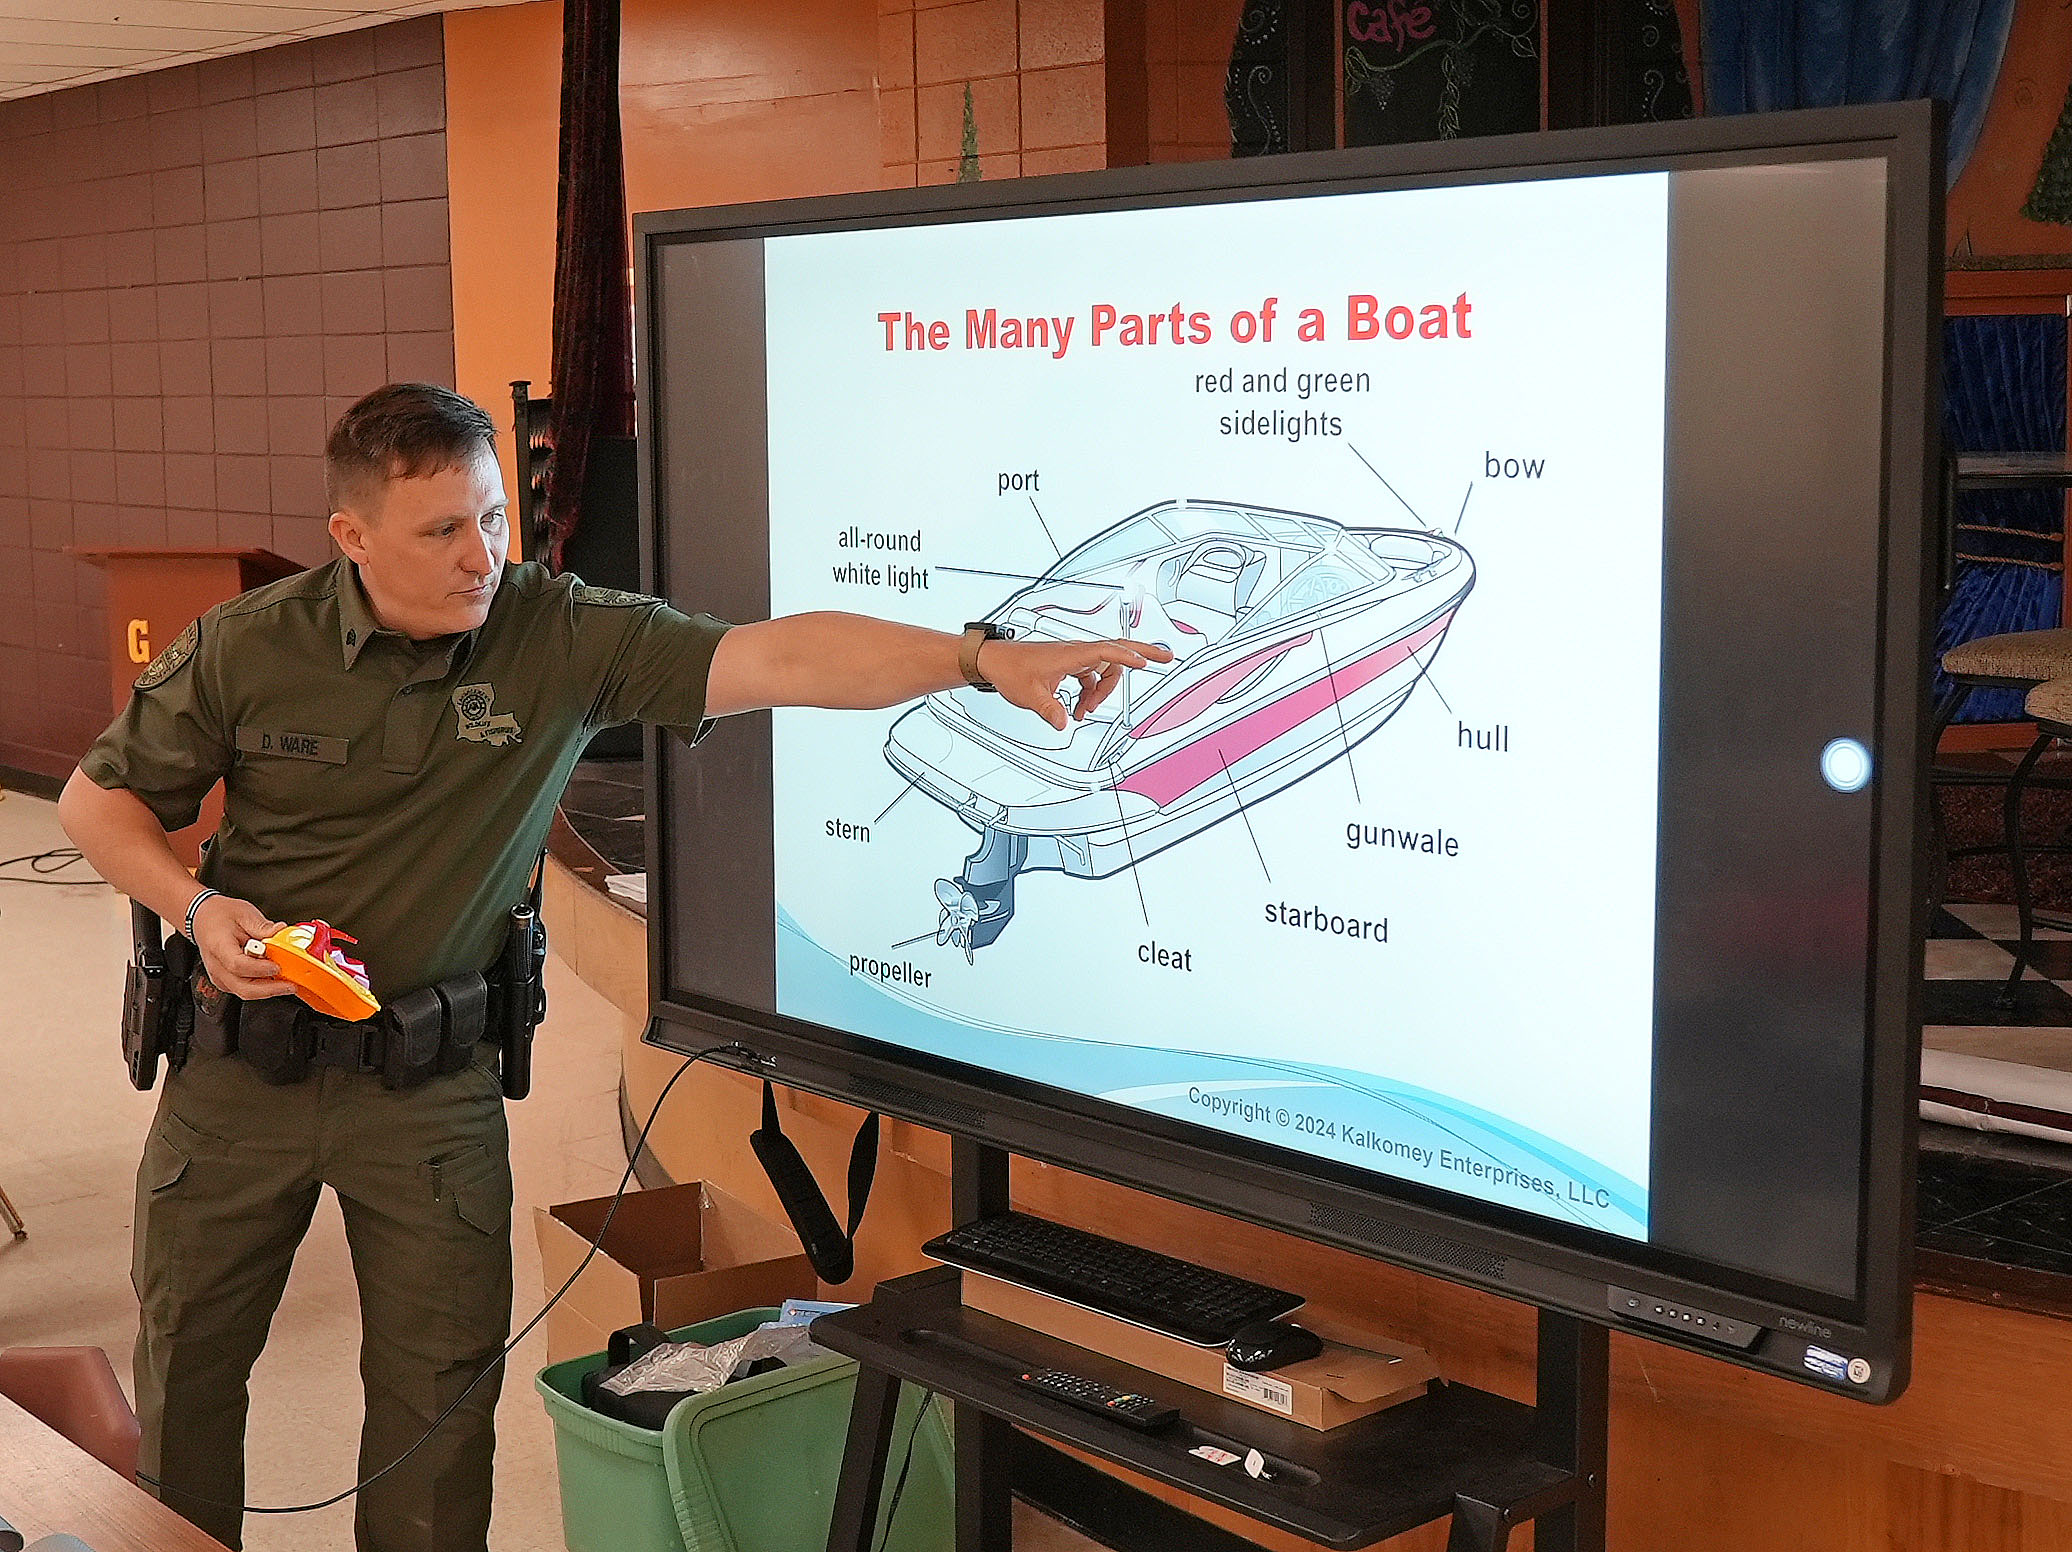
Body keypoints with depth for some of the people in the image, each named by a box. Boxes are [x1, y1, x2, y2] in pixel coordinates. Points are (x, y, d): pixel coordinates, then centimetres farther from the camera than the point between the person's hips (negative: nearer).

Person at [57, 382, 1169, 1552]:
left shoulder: (562, 639, -13)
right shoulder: (245, 650, -10)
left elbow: (774, 660, -22)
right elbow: (100, 799, 2)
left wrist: (985, 659, -33)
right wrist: (199, 908, -16)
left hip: (432, 1078, -1)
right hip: (242, 1060, 1)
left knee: (442, 1390, 4)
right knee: (186, 1367, 15)